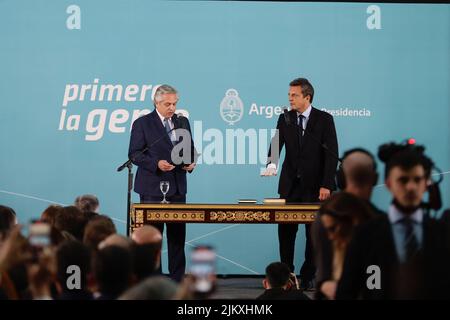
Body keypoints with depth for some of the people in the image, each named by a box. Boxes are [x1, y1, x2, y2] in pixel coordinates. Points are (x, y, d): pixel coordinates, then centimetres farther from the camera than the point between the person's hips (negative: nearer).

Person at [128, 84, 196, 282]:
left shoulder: (182, 122, 12)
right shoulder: (143, 123, -3)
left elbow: (190, 149, 20)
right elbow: (134, 154, -7)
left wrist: (191, 162, -1)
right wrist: (156, 164, -20)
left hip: (177, 186, 5)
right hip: (152, 187, -5)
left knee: (177, 235, 5)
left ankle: (177, 279, 11)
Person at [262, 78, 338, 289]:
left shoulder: (324, 119, -5)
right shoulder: (285, 119, 5)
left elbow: (332, 154, -7)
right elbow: (276, 145, -5)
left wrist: (326, 185, -14)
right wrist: (271, 164, -27)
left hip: (315, 186, -3)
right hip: (290, 184, 3)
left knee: (314, 233, 2)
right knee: (285, 230, 3)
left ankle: (308, 277, 10)